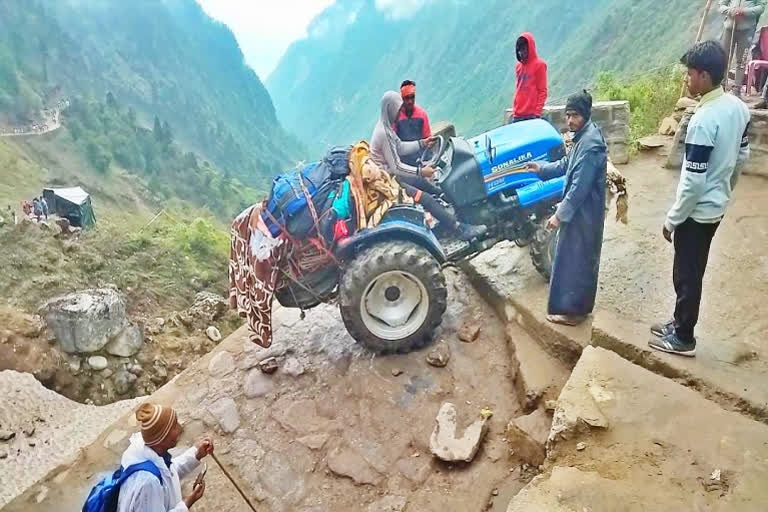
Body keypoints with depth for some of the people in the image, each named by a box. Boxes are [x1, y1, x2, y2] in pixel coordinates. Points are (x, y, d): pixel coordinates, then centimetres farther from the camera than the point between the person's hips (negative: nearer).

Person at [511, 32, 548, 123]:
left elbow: (542, 91, -4)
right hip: (517, 115, 6)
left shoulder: (539, 65, -2)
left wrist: (537, 112, -12)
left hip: (531, 115, -6)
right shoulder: (518, 66, 16)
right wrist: (514, 110, 14)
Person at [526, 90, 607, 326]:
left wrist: (560, 215, -22)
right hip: (582, 210, 10)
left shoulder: (590, 144, -25)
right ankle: (578, 306, 35)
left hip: (582, 213, -10)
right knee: (582, 260, 20)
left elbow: (579, 187, -26)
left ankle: (571, 310, 14)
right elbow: (567, 164, 19)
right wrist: (542, 169, 8)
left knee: (572, 262, 1)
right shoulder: (585, 135, 6)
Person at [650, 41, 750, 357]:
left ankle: (683, 339, 20)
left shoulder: (704, 120, -27)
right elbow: (742, 156, 13)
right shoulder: (738, 107, 1)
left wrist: (672, 220, -16)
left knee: (687, 275, 5)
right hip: (716, 207, 9)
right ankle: (680, 323, 36)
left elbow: (693, 181, -26)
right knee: (692, 271, 20)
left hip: (698, 211, -9)